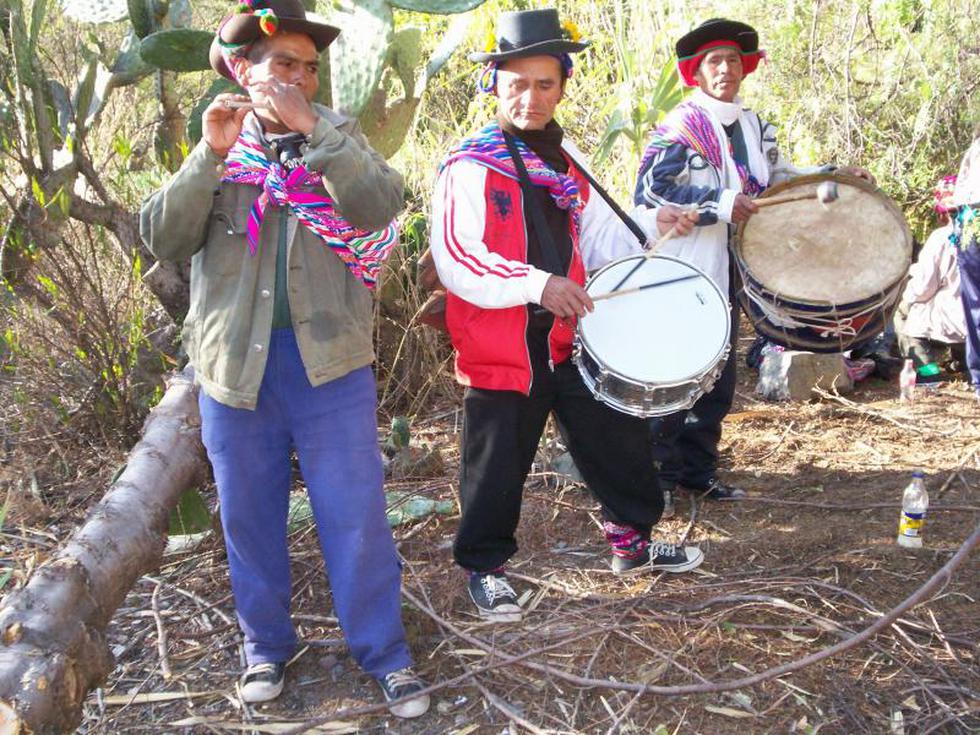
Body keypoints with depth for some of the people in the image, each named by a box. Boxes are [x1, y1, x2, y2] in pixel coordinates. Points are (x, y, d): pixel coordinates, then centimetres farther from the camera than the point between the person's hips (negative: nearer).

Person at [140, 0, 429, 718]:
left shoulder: (337, 137, 5)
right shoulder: (214, 151, 8)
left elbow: (380, 206, -16)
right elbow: (164, 238, -6)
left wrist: (310, 127, -22)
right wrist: (210, 154, -17)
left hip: (329, 358, -1)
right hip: (235, 361, 2)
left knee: (356, 512, 1)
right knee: (250, 516, 12)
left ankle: (386, 653, 16)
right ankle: (266, 645, 32)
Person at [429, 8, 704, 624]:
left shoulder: (568, 160, 10)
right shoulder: (470, 166, -12)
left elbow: (597, 237, 19)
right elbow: (455, 261, -22)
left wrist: (650, 224, 2)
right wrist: (538, 284, -30)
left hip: (572, 335, 6)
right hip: (501, 347, -6)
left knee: (618, 438, 15)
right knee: (498, 466, 7)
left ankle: (634, 540, 37)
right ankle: (485, 567, 29)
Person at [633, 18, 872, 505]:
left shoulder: (755, 127, 14)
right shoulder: (681, 127, -10)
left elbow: (778, 178, 25)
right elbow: (649, 190, -19)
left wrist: (834, 176, 12)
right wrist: (718, 205, -22)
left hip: (728, 275, 8)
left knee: (718, 380, 13)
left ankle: (697, 470, 25)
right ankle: (655, 472, 10)